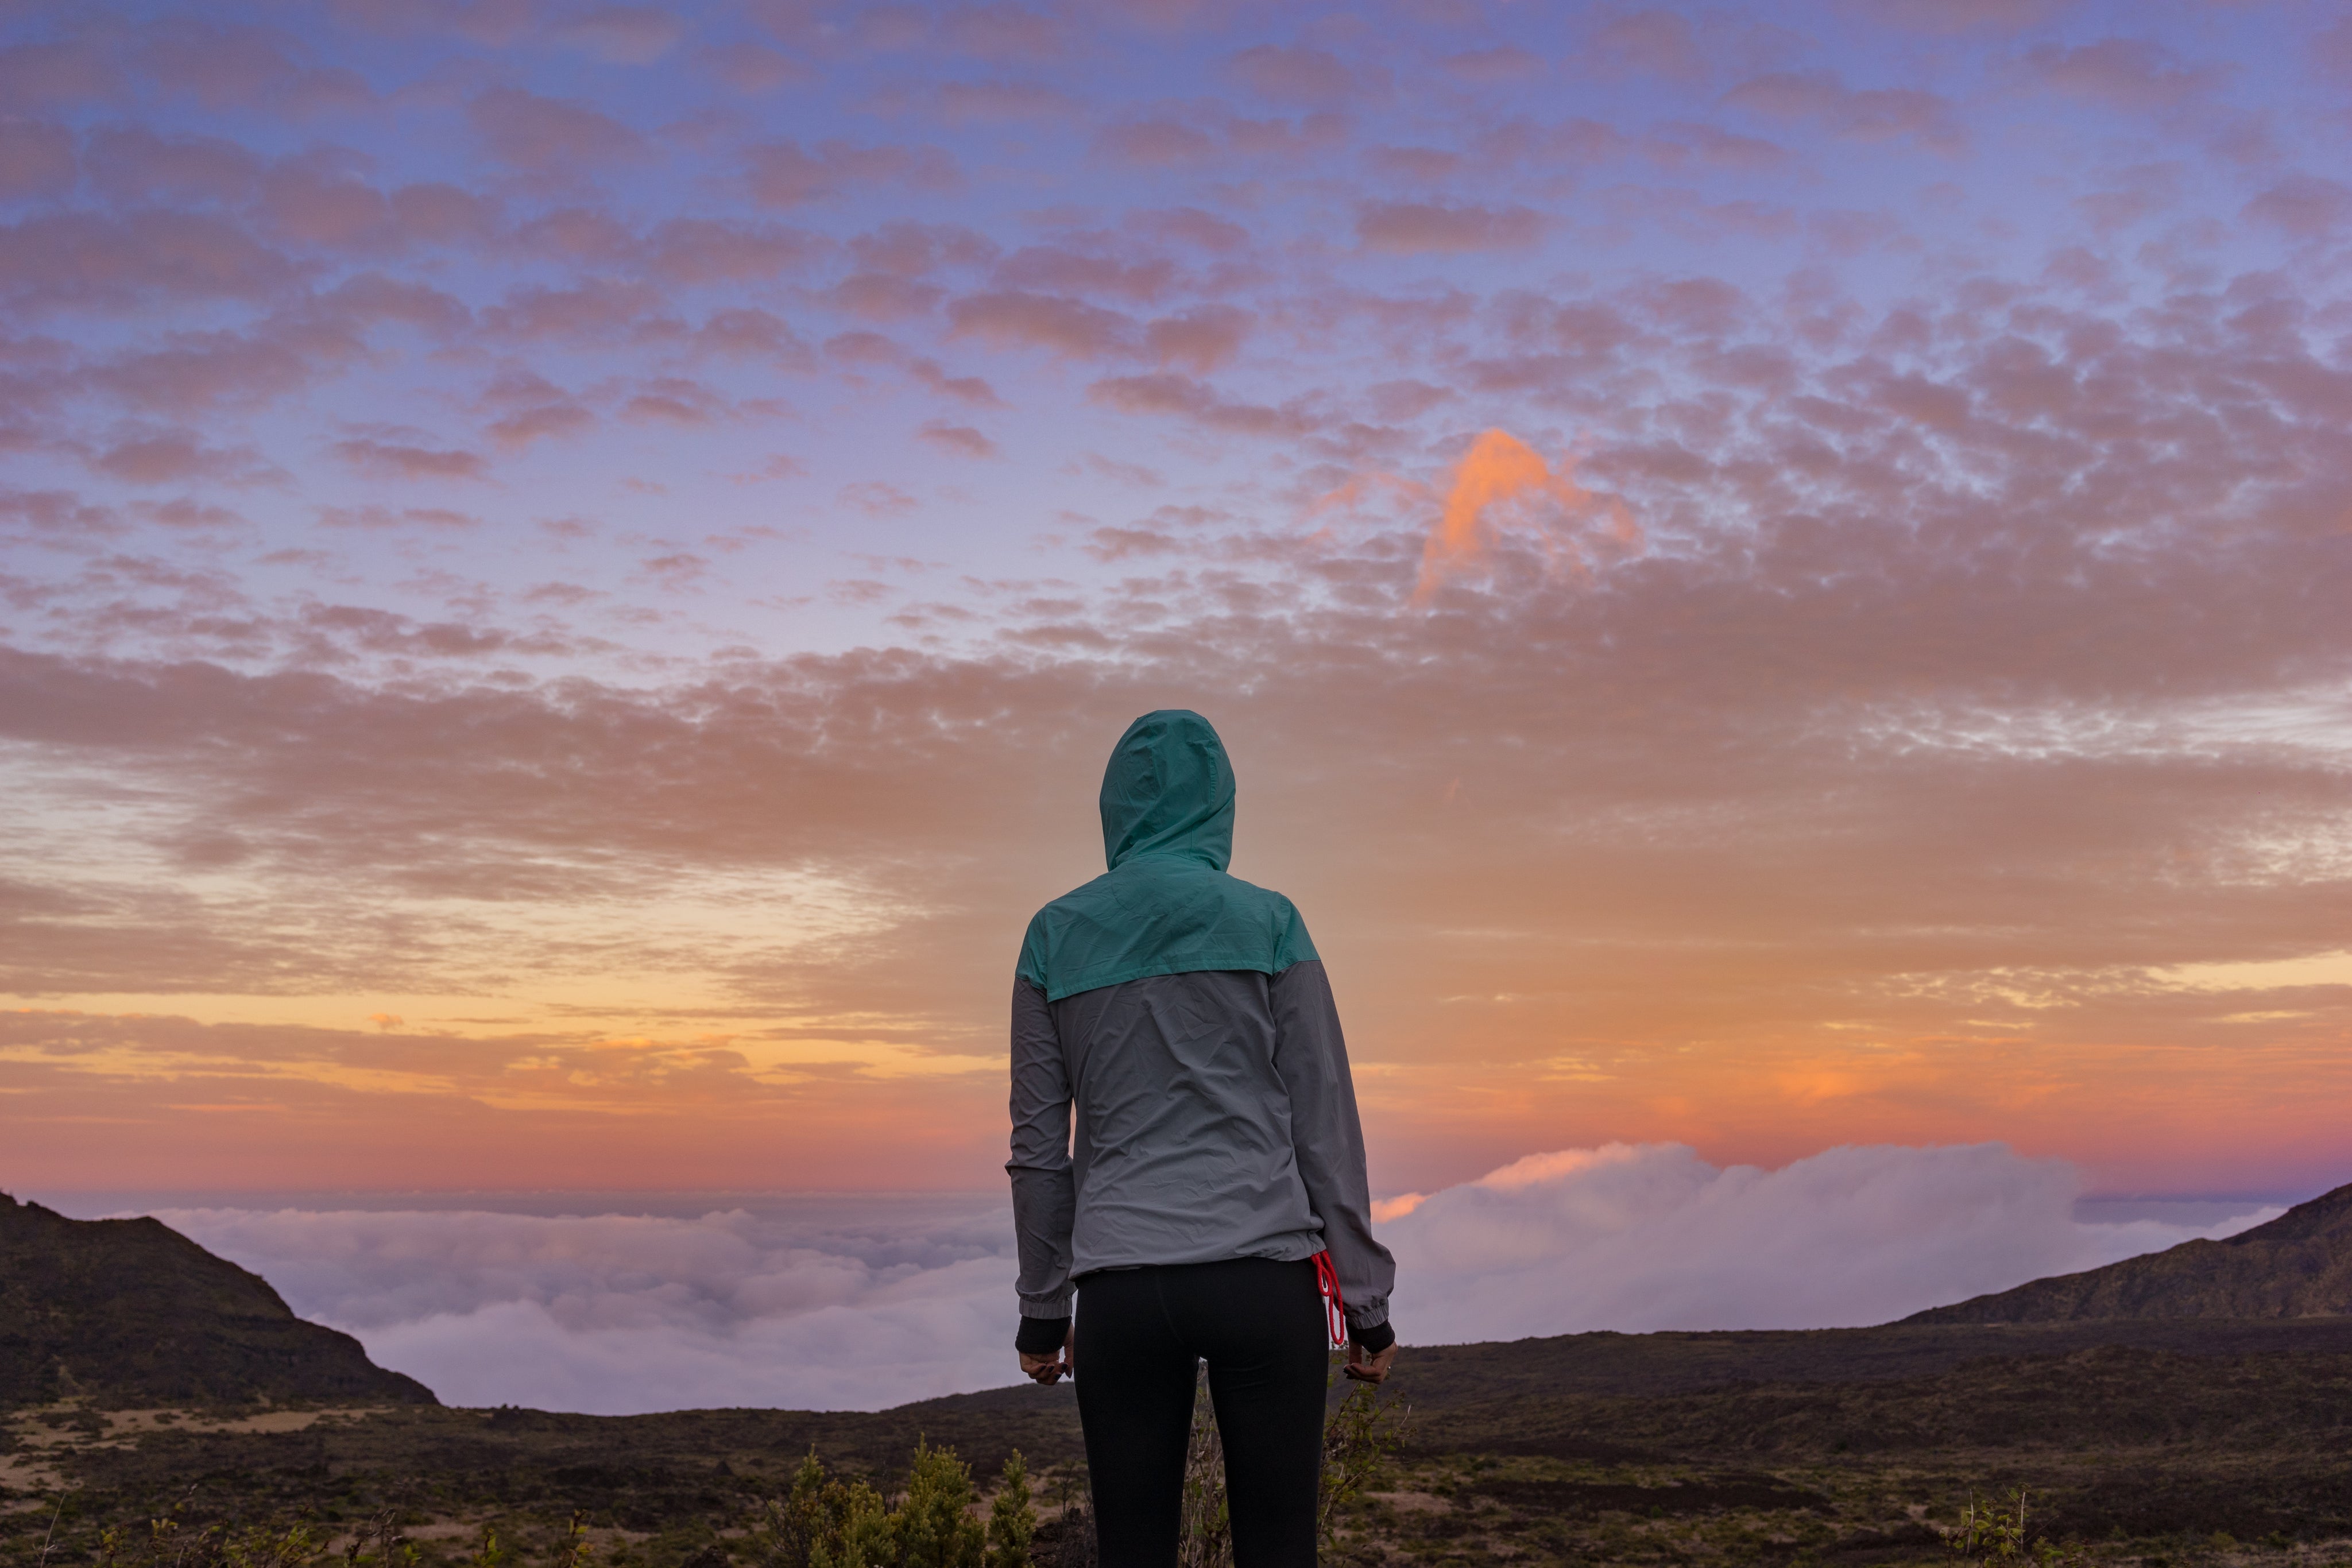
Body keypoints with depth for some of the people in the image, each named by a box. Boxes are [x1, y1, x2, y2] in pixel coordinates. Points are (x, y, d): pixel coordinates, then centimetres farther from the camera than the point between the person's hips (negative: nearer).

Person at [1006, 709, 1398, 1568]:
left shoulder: (1055, 937, 6)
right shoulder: (1266, 923, 2)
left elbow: (1037, 1144, 8)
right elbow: (1325, 1123, 2)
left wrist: (1042, 1309, 16)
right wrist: (1367, 1302, 8)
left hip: (1121, 1291, 1)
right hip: (1264, 1278, -1)